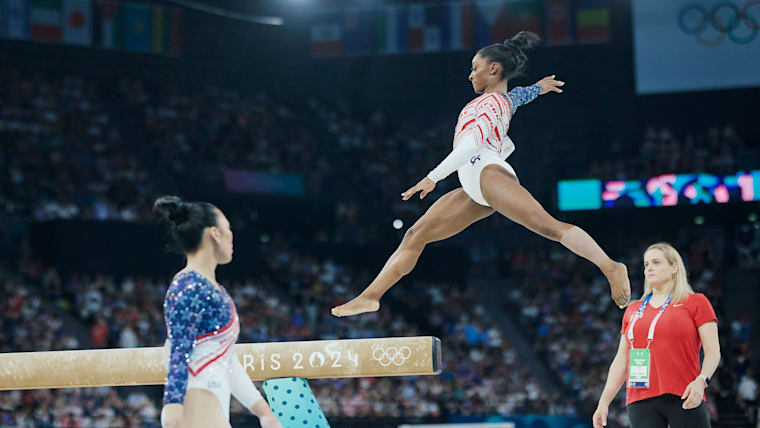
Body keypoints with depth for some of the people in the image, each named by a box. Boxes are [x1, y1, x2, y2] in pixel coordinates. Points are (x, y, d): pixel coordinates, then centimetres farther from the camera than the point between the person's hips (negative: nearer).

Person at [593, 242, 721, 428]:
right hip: (640, 402, 4)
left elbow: (713, 351, 0)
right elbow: (621, 361, 20)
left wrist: (701, 380, -18)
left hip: (684, 399, -4)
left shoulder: (696, 302, 7)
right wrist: (604, 402, 12)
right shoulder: (633, 310, 20)